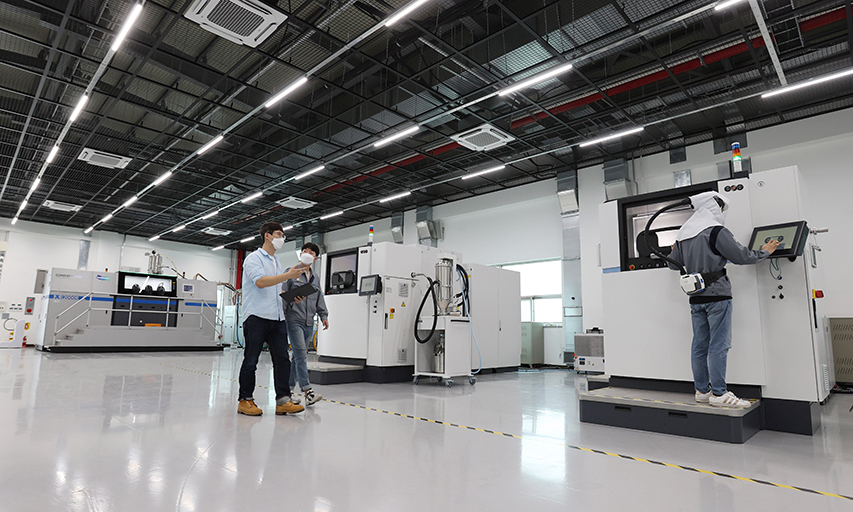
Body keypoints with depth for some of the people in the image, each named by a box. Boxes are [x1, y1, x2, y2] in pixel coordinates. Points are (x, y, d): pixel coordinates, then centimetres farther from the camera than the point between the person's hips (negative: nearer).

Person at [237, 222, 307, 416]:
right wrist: (288, 275, -22)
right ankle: (245, 401, 13)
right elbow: (260, 282, -19)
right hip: (257, 317, -7)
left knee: (282, 359, 0)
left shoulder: (276, 262, 22)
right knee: (251, 361, 2)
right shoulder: (254, 258, -2)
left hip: (277, 317, 7)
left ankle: (283, 400, 2)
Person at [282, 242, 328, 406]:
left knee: (299, 357, 8)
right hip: (294, 320, -6)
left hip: (309, 323, 6)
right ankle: (307, 390, -18)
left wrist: (323, 315, 13)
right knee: (301, 354, -14)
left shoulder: (315, 278, 20)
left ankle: (289, 389, 17)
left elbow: (319, 299, 22)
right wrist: (292, 299, -20)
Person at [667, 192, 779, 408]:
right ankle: (718, 393, 2)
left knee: (699, 345, 10)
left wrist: (675, 253, 40)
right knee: (718, 345, -2)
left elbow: (674, 264, 18)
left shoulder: (683, 234, 11)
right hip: (716, 294, -7)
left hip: (696, 296, 7)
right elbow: (740, 256, -9)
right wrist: (764, 252, 8)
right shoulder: (716, 231, -10)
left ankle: (702, 390, 18)